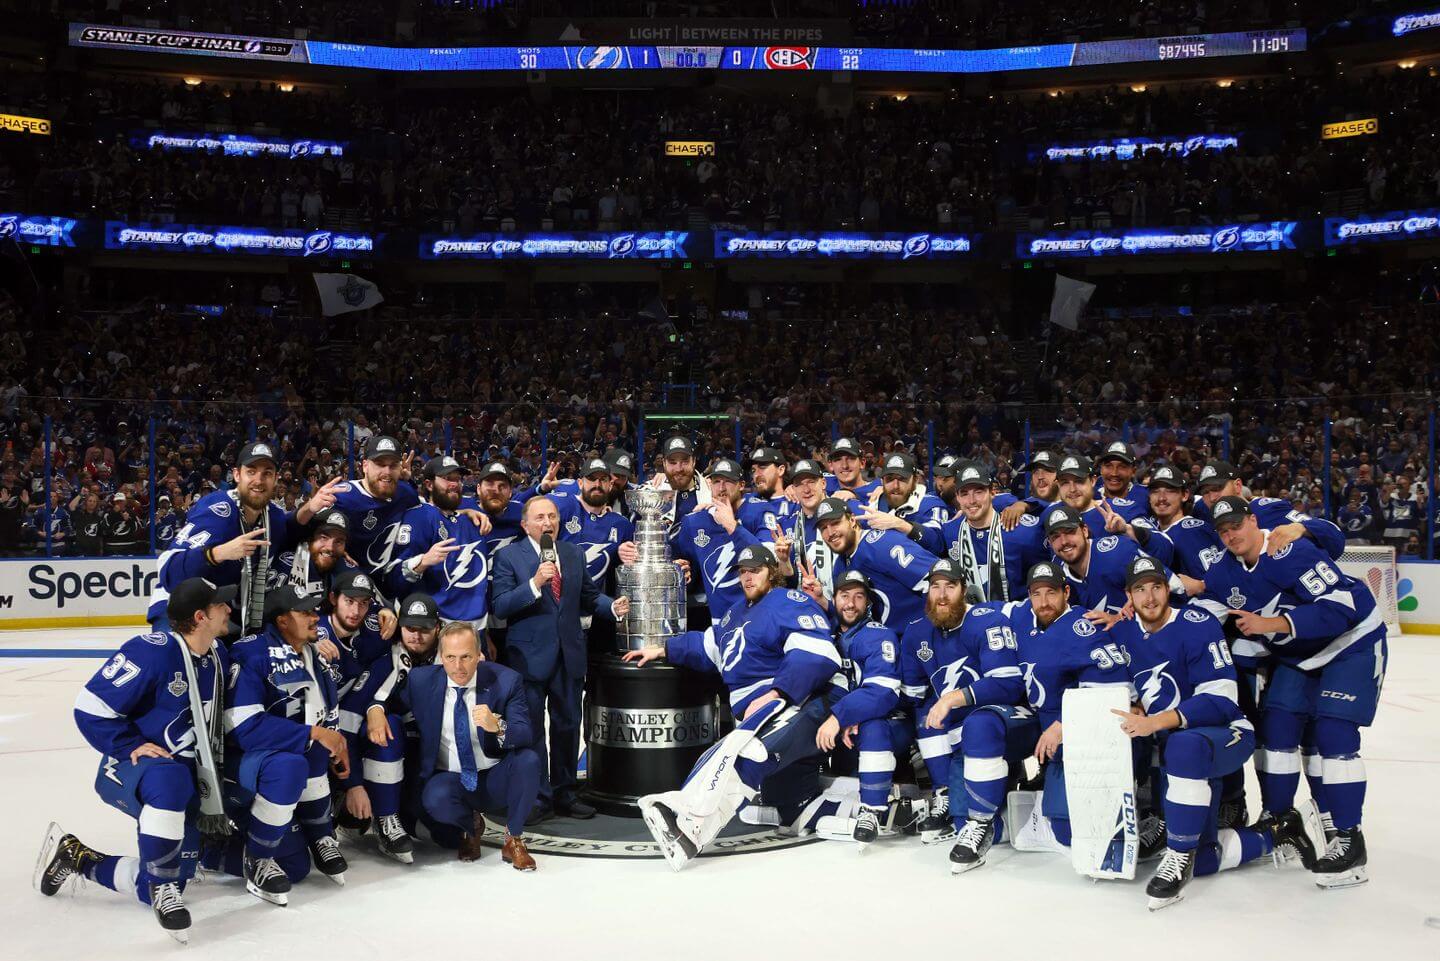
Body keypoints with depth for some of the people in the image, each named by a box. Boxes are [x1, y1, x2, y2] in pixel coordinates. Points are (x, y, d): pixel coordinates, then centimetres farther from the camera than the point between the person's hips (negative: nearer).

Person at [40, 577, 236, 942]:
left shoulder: (219, 658, 4)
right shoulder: (151, 652, -20)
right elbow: (90, 707, -18)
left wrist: (212, 796, 13)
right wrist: (132, 746, -22)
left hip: (186, 779, 7)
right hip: (130, 771, -7)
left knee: (156, 889, 2)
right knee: (170, 781, -44)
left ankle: (76, 857, 23)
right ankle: (163, 883, -25)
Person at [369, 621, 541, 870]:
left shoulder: (506, 680, -10)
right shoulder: (421, 680, -5)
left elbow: (529, 735, -17)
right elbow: (389, 699, 11)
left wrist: (498, 726, -39)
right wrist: (375, 709, -14)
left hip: (497, 778, 0)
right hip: (449, 779, 1)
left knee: (530, 759, -31)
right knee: (435, 799, -34)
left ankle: (514, 840, -6)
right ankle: (470, 826, 6)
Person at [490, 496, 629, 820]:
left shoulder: (574, 554, 10)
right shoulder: (509, 556, -5)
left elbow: (589, 596, 13)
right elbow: (500, 606, -14)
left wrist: (613, 606, -7)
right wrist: (534, 583, -26)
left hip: (569, 655, 5)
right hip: (529, 656, -4)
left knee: (568, 725, 12)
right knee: (531, 727, 2)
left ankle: (564, 793, 24)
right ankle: (537, 796, 13)